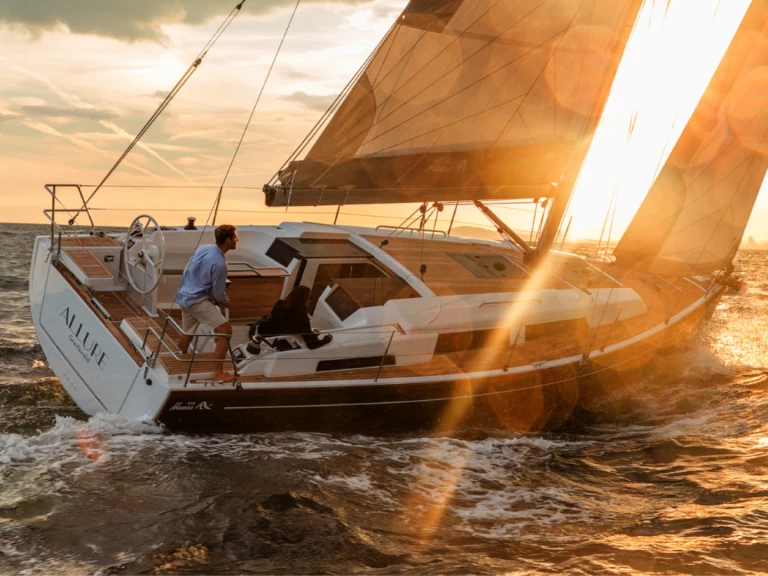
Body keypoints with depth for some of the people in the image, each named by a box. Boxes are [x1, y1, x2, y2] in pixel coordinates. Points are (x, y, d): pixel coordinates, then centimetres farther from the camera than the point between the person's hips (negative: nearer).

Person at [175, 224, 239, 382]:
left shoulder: (203, 248, 5)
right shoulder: (219, 263, -20)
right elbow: (219, 294, -12)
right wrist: (225, 301, 12)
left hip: (184, 296, 9)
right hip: (197, 301, -9)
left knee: (187, 334, 25)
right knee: (225, 330, -12)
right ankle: (219, 373, -14)